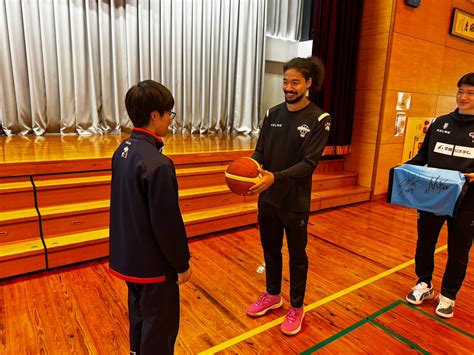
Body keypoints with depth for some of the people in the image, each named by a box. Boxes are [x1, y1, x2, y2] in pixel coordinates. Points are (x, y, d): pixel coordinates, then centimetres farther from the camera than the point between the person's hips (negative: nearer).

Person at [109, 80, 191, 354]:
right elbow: (167, 223, -23)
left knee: (140, 314, 28)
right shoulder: (157, 164, -27)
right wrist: (182, 263, -12)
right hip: (154, 263, -8)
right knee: (160, 326, 13)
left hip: (128, 256, 9)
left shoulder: (123, 150, 0)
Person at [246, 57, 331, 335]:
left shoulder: (319, 119, -11)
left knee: (297, 255, 12)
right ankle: (273, 295, 42)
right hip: (267, 198, 5)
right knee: (270, 249, 19)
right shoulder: (273, 114, 4)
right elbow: (260, 151, 2)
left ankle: (297, 308, 33)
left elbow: (309, 163, -19)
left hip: (295, 202, -4)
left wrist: (276, 177, -32)